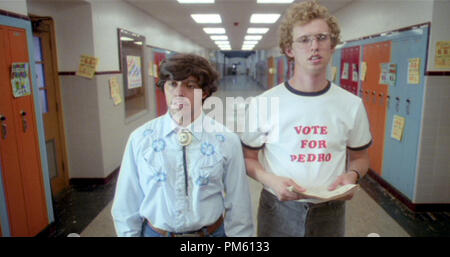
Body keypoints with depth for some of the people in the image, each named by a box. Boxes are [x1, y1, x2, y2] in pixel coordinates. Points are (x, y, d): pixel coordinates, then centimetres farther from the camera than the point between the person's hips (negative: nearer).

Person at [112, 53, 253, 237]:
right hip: (155, 231, 1)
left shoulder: (227, 141, -14)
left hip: (211, 231, 0)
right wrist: (128, 233, 2)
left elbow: (238, 207, -7)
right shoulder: (140, 139, -10)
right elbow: (127, 206, -2)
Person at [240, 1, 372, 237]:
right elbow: (248, 157, -2)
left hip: (330, 211, 2)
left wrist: (352, 175, -12)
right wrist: (270, 179, -20)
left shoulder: (352, 105, -4)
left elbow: (359, 157, 9)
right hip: (278, 209, -1)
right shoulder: (262, 104, -11)